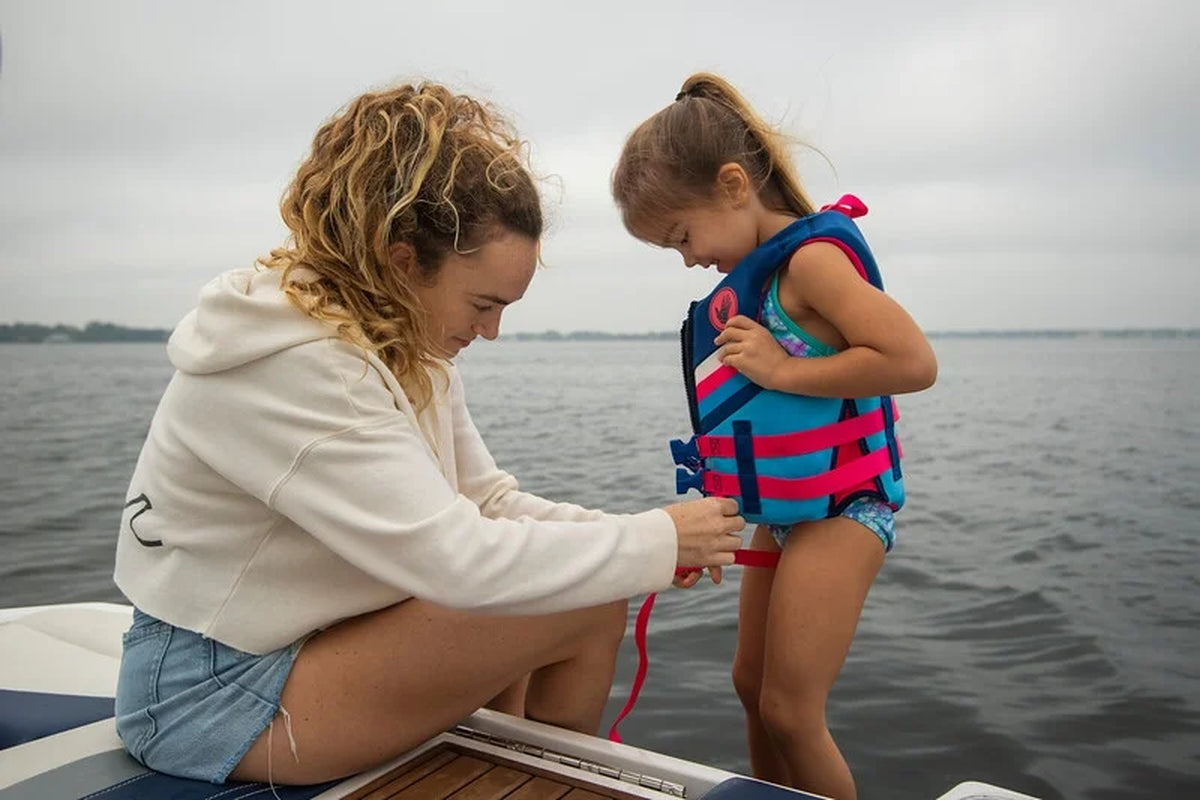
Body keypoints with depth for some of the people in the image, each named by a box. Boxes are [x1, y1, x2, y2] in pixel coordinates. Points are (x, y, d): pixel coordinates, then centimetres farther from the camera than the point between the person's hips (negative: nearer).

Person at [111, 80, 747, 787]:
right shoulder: (296, 366, -28)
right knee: (586, 606, -14)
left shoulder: (409, 347, 0)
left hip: (307, 638, 9)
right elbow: (459, 557, -32)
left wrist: (632, 536, -12)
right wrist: (655, 542, -21)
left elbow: (485, 503, 2)